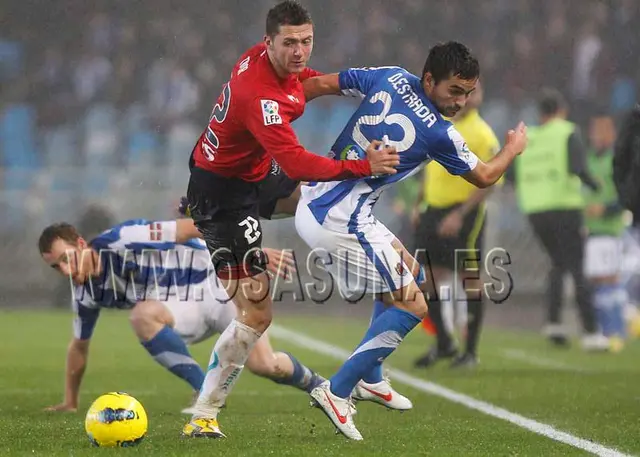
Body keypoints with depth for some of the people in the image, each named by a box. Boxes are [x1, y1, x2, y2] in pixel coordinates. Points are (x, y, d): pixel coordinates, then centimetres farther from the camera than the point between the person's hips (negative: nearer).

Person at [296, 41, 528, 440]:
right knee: (413, 306, -1)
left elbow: (320, 84, 8)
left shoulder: (391, 78, 3)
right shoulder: (440, 134, -12)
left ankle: (370, 377, 31)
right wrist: (514, 148, 26)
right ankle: (337, 392, -5)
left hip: (312, 202, 9)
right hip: (342, 224, -9)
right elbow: (484, 177, 6)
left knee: (409, 271, 25)